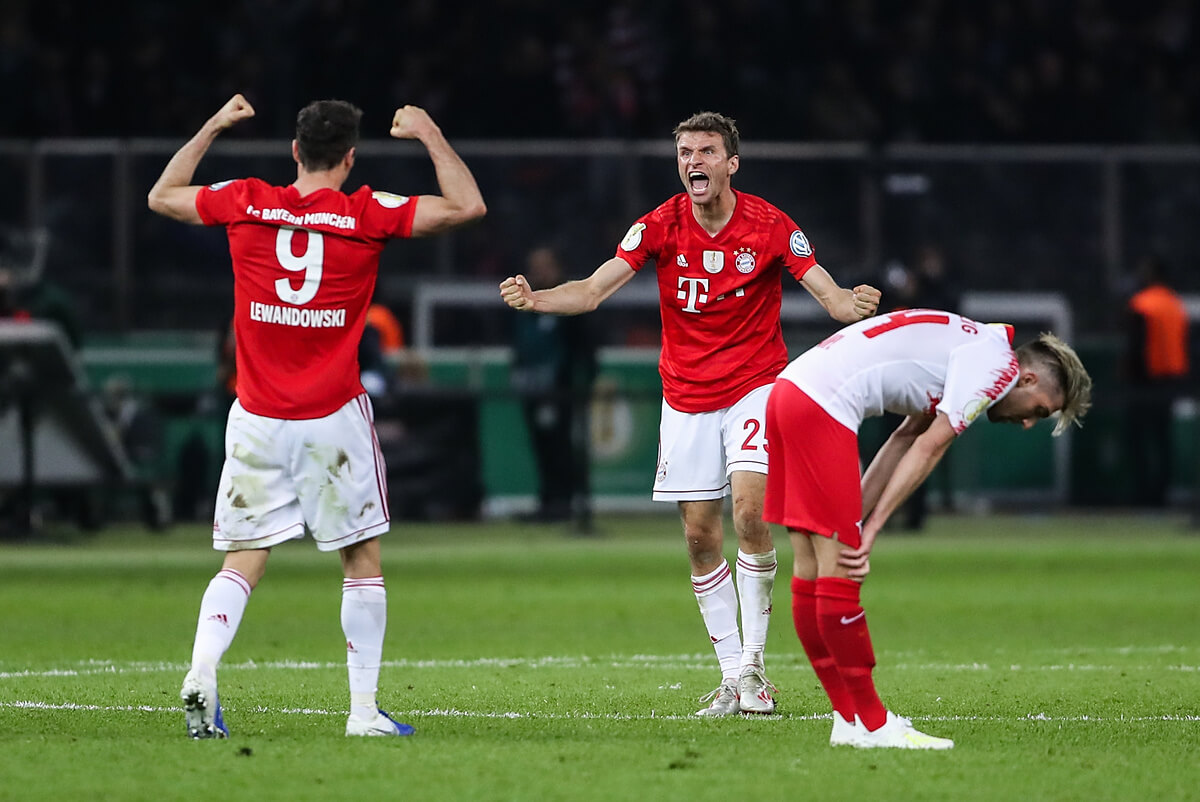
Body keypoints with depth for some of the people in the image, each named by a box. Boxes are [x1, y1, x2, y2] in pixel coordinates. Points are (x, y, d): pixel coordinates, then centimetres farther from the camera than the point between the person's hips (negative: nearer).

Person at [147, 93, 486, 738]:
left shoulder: (244, 203, 0)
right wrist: (429, 134, 9)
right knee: (364, 562, 9)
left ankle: (201, 671, -18)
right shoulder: (368, 214, -7)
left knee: (243, 563, 5)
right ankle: (363, 710, 7)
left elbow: (162, 196, 18)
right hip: (334, 419, -2)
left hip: (256, 419, 2)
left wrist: (213, 126, 25)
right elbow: (467, 206, -3)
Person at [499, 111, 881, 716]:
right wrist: (533, 298, -29)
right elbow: (592, 291, -11)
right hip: (686, 396, 3)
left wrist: (853, 305, -36)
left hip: (755, 386, -3)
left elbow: (830, 295, -12)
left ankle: (753, 663, -9)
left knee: (750, 512, -20)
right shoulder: (661, 226, -7)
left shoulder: (769, 226, -11)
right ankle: (731, 675, 10)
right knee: (699, 536, 1)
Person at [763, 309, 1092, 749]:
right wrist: (871, 528, -4)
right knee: (838, 575, -6)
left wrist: (857, 526, 9)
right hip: (822, 403, -10)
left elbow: (904, 443, 19)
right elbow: (927, 449, -6)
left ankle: (850, 718, 15)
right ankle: (870, 724, -4)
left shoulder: (975, 349, 25)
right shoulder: (998, 365, -4)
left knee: (811, 573, 11)